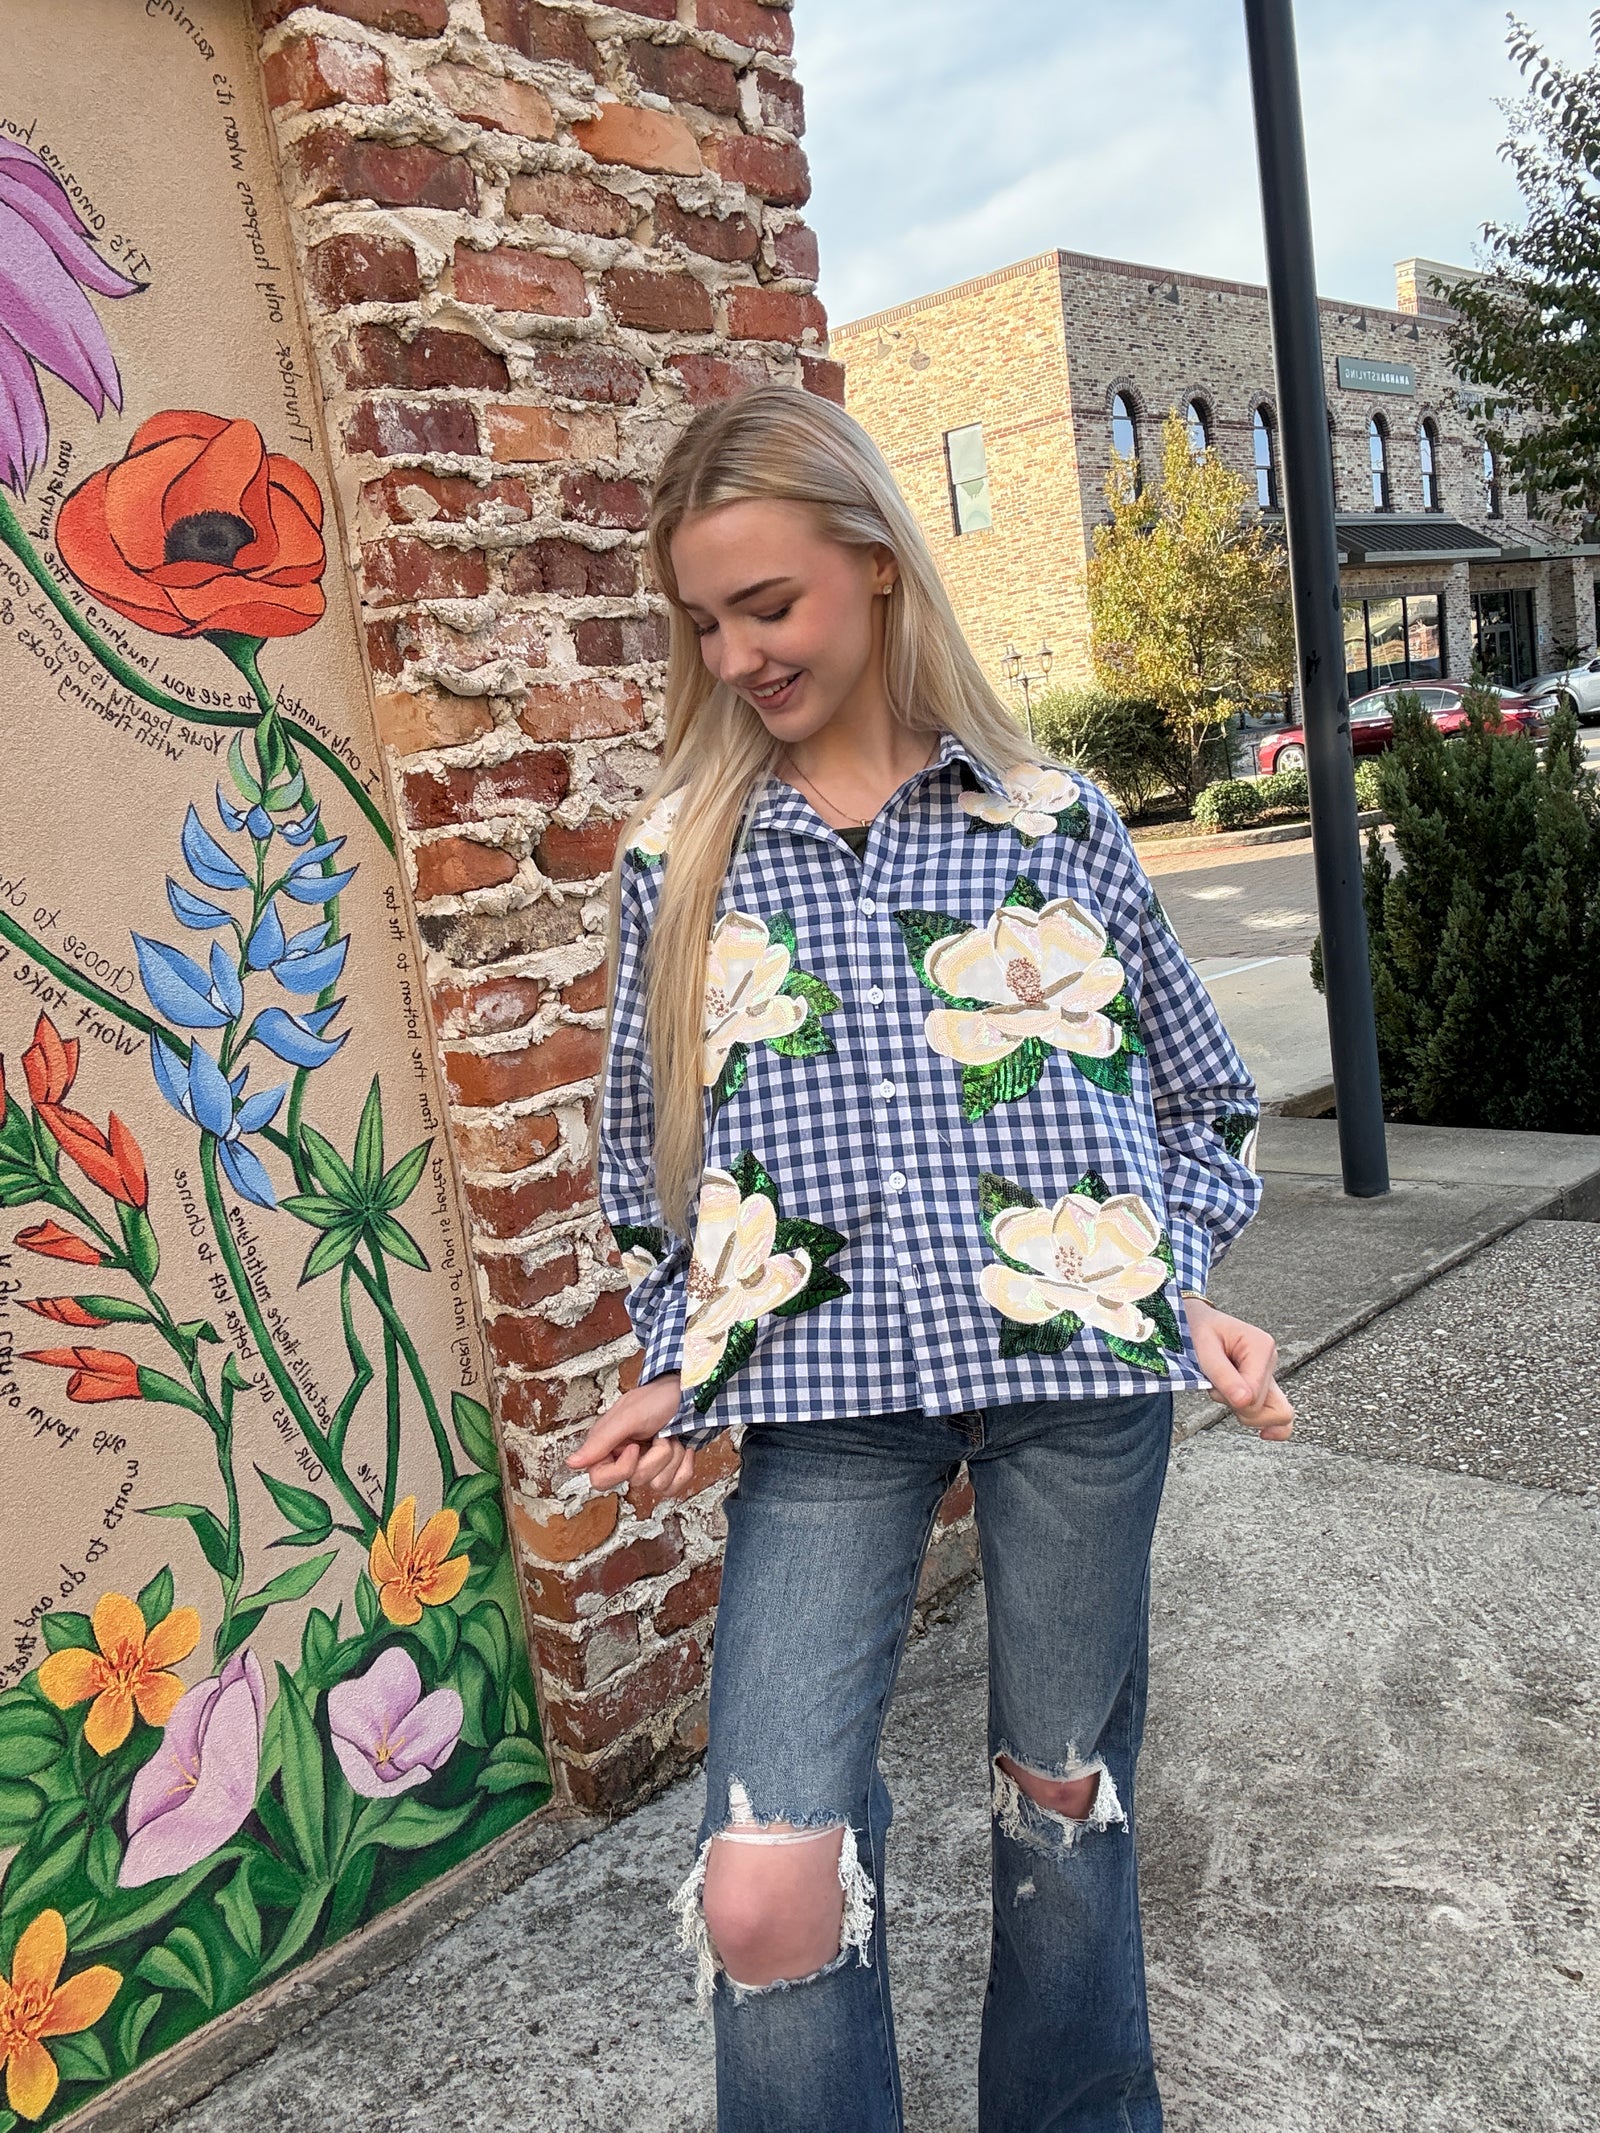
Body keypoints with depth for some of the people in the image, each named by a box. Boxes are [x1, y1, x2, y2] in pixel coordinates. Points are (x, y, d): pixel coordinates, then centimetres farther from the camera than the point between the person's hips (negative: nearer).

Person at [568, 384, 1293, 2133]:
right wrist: (676, 1369, 3)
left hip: (1079, 1364, 1)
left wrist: (1187, 1290, -1)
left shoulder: (1053, 820, 4)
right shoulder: (677, 858, 5)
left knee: (1067, 1798, 16)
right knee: (762, 1893, -10)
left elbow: (1194, 1096, 12)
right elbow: (649, 1153, 11)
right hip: (825, 1396, 0)